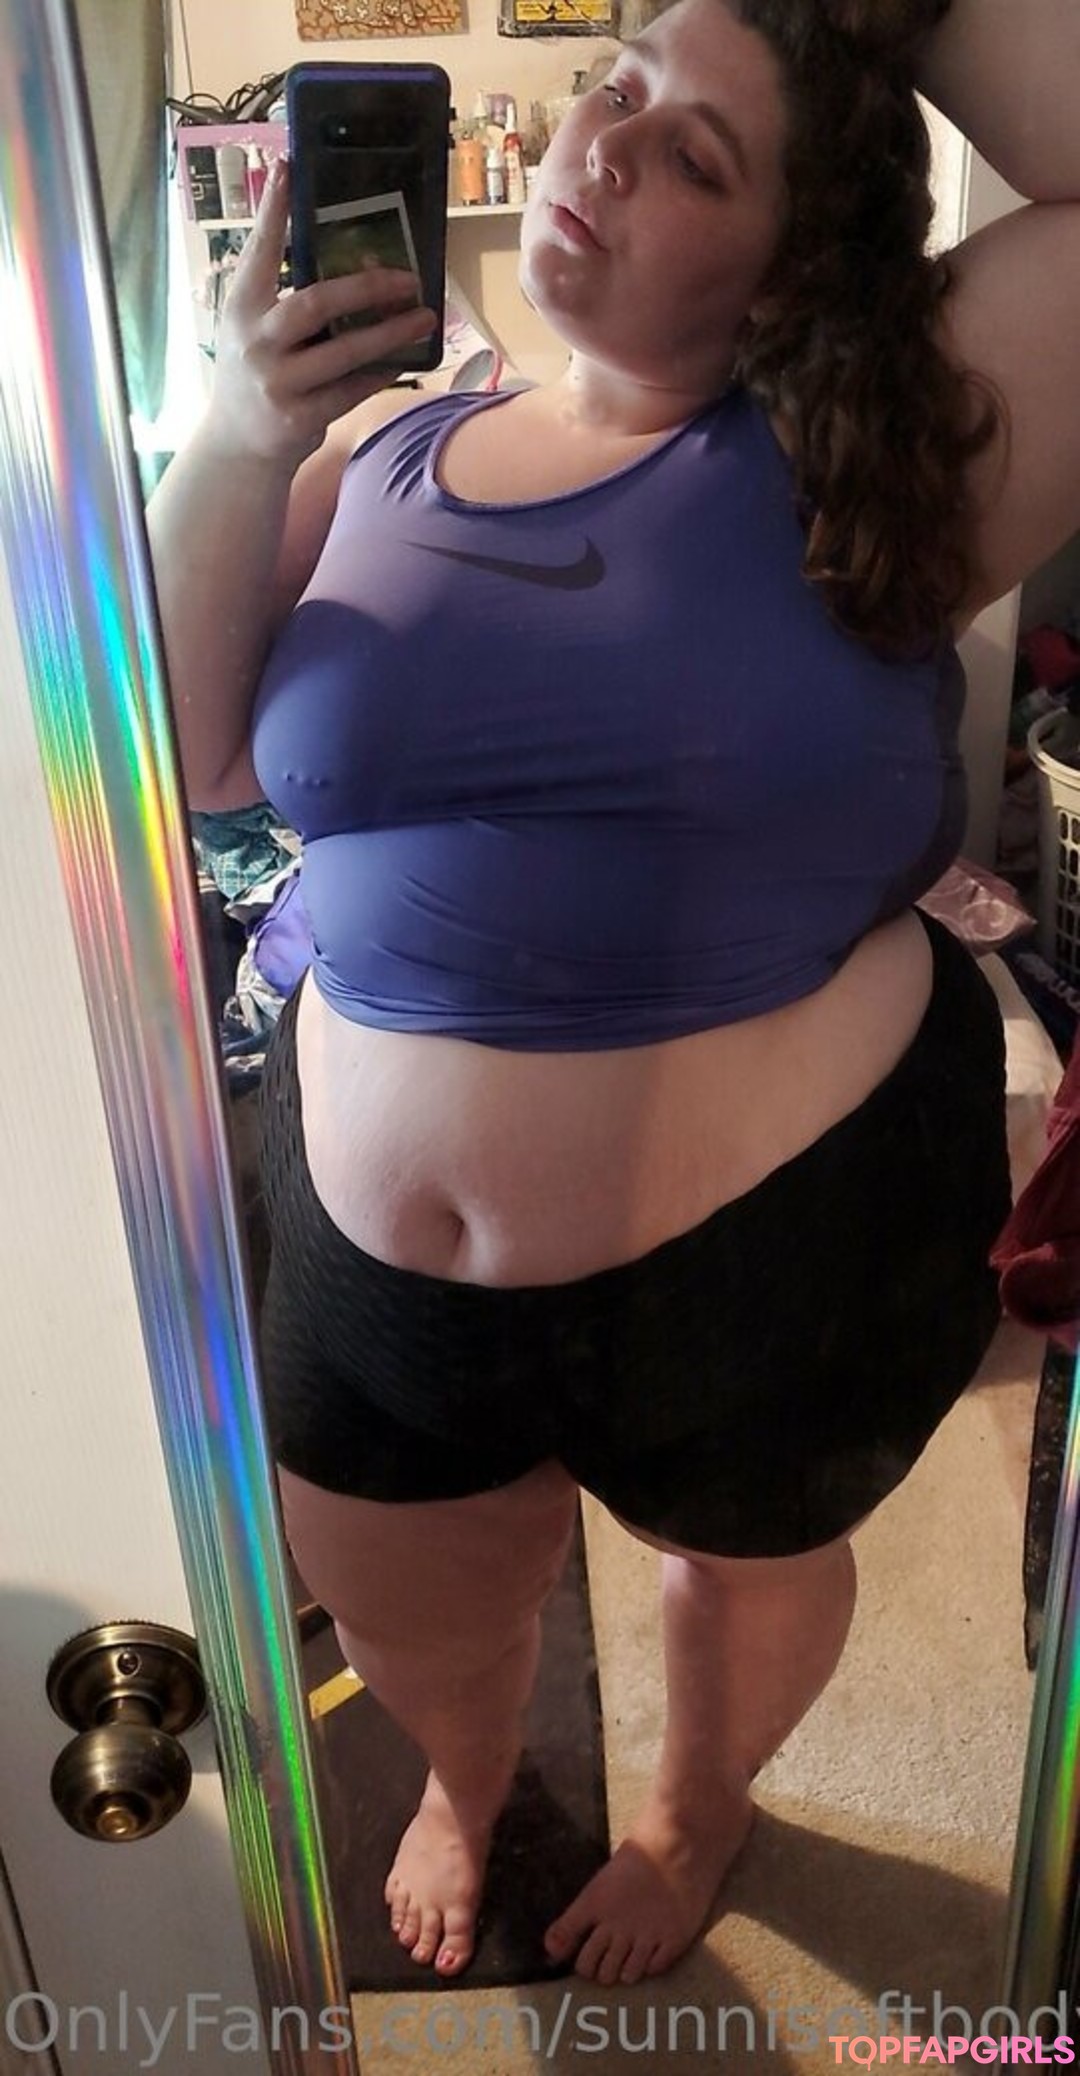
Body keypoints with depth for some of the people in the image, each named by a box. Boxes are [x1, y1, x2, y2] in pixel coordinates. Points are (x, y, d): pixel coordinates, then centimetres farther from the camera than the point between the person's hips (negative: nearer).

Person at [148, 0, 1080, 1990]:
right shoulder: (386, 452, 2)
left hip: (778, 1240, -2)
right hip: (380, 1244, 4)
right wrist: (237, 442, -15)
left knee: (750, 1567, 26)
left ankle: (699, 1804, 63)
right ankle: (468, 1781, 64)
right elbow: (181, 760, -4)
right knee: (406, 1623, 26)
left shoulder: (861, 466, -9)